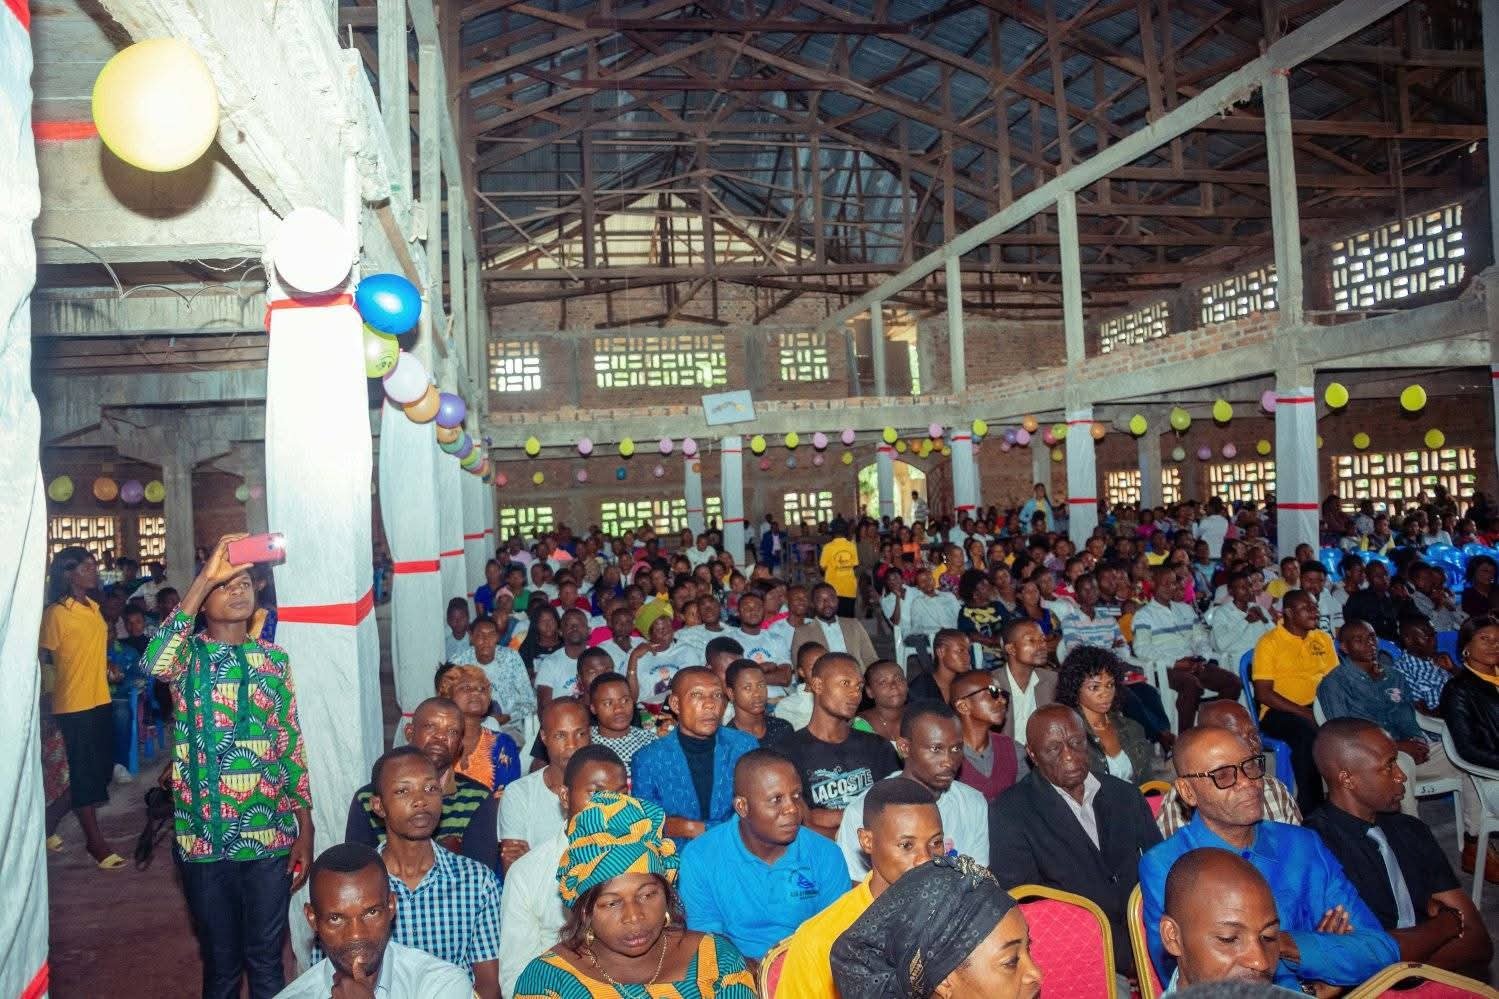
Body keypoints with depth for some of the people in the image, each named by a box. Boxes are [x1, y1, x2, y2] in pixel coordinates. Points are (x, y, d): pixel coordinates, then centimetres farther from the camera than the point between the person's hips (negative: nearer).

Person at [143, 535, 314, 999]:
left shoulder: (274, 659, 4)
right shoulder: (191, 654, -3)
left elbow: (292, 744, 6)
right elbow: (156, 663, -29)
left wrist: (305, 830, 3)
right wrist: (205, 577, -28)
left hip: (271, 835, 2)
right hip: (205, 836, -1)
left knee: (266, 961, 12)